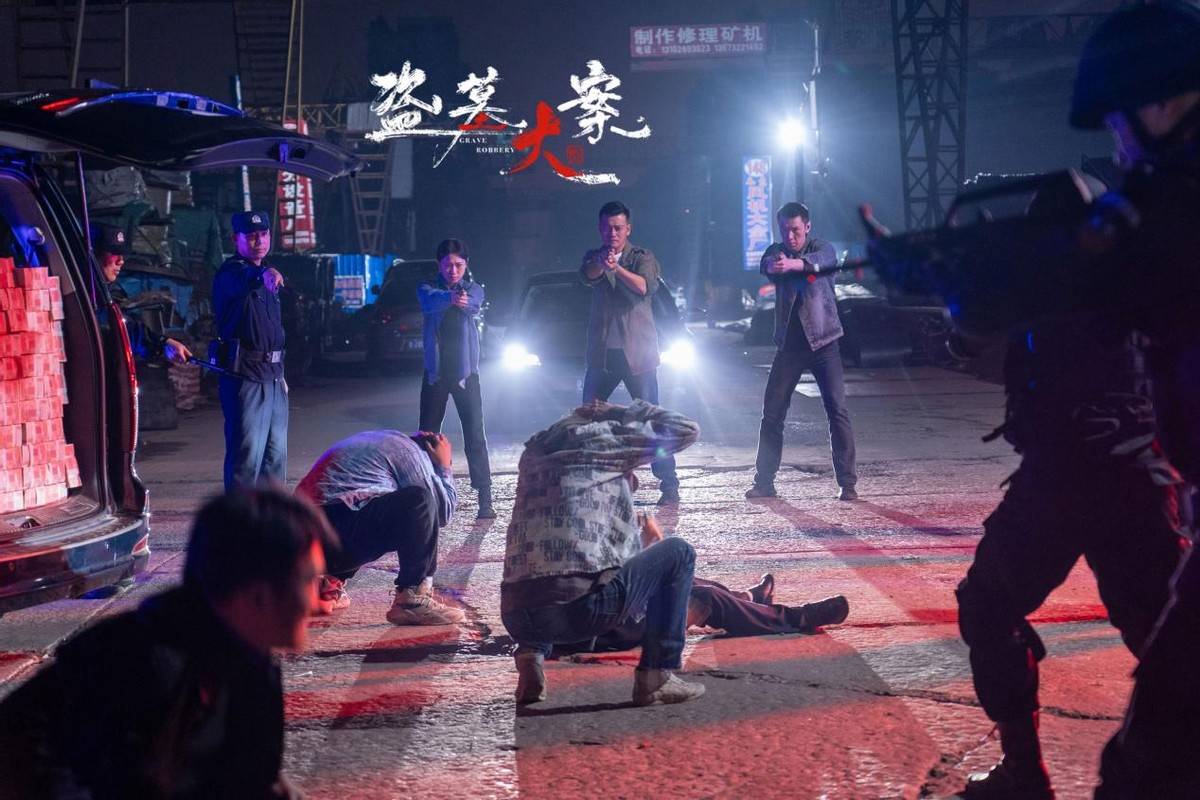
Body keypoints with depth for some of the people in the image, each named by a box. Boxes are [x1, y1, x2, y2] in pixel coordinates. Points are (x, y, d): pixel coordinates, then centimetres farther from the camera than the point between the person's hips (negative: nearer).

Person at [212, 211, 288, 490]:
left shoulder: (265, 276, 18)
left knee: (276, 453, 14)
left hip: (272, 376, 9)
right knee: (248, 453, -12)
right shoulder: (231, 273, -10)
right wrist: (263, 277, -57)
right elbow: (239, 286, -36)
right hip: (244, 376, -9)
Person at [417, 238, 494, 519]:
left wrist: (463, 301, -46)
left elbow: (474, 304, -20)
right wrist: (450, 298, -45)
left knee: (475, 437, -7)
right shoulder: (428, 289, 3)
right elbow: (430, 303, -22)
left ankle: (485, 500, -8)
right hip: (435, 372, 1)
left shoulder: (473, 289, 4)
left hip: (465, 372, -1)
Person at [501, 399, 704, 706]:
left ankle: (531, 653, 13)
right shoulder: (602, 435, 9)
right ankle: (656, 677, 11)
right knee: (679, 553, 17)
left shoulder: (535, 451, 27)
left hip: (516, 618, 6)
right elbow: (687, 430, 17)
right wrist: (622, 413, 28)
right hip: (581, 607, -6)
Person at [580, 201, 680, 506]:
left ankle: (669, 484, -2)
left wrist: (616, 268, -38)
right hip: (601, 352, 3)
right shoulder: (593, 257, 9)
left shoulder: (642, 258, 1)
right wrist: (600, 262, -39)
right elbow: (588, 276, -15)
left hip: (637, 352, -3)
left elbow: (645, 286, -20)